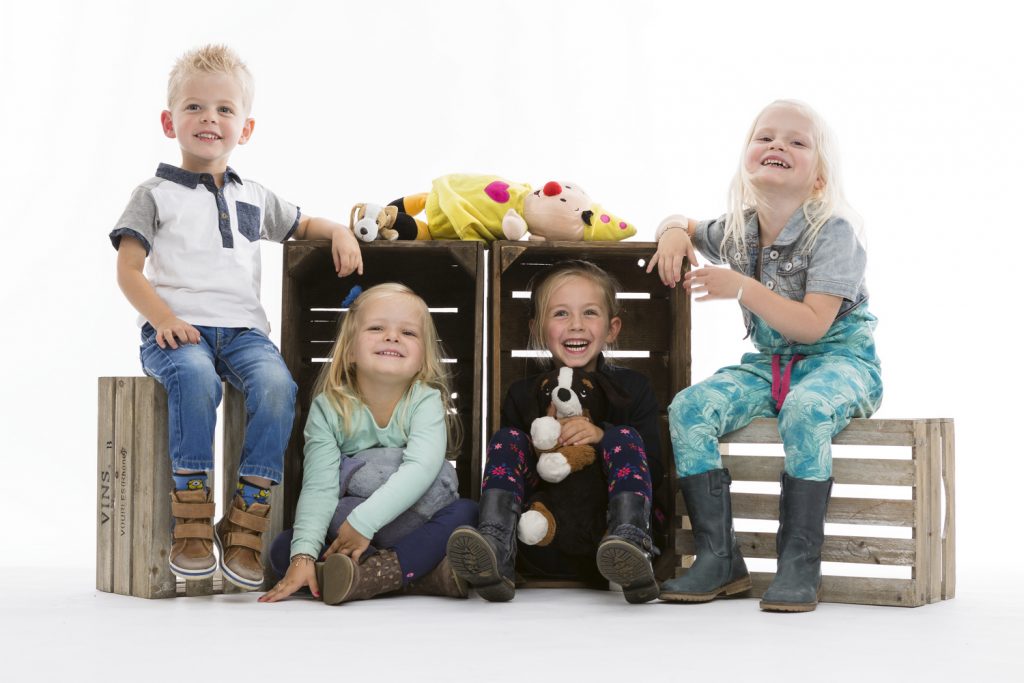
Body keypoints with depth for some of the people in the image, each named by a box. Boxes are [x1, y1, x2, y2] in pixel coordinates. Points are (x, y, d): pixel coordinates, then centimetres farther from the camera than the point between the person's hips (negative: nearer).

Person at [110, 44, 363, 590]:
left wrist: (338, 231, 14)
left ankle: (245, 525, -24)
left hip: (242, 329, 4)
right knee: (195, 377, -38)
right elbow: (128, 270, 4)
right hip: (176, 329, -3)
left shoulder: (255, 198, 23)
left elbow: (301, 225, 38)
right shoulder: (155, 194, 11)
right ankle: (192, 524, -30)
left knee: (276, 385, -29)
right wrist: (163, 317, -14)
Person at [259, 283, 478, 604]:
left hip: (415, 527, -1)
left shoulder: (425, 401, -9)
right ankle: (425, 575, -33)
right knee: (283, 549, -23)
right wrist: (303, 555, -32)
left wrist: (363, 521, -36)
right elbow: (319, 488, -17)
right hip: (342, 533, 1)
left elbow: (421, 469, -27)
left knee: (465, 511, -27)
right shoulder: (328, 409, -7)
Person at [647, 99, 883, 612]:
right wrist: (675, 231, 0)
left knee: (806, 408, -39)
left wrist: (743, 289, -28)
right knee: (690, 407, -19)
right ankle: (719, 558, -16)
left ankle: (800, 563, -29)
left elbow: (813, 325, -21)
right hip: (769, 363, 6)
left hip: (839, 359, -6)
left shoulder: (831, 231, -14)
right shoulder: (737, 231, 5)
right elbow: (684, 224, 26)